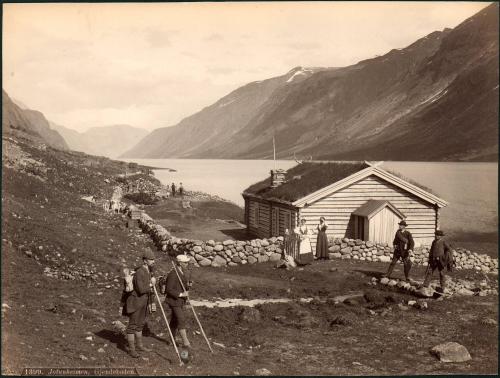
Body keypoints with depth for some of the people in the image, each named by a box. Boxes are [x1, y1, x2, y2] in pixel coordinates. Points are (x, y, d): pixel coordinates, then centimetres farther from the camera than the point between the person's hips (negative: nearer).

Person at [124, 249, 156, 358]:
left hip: (143, 302, 9)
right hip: (135, 302, -9)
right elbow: (141, 289, -30)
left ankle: (139, 345, 32)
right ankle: (131, 349, 6)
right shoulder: (139, 272, -24)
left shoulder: (149, 270, 6)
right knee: (132, 325, -1)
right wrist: (151, 284, -17)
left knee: (140, 324, 19)